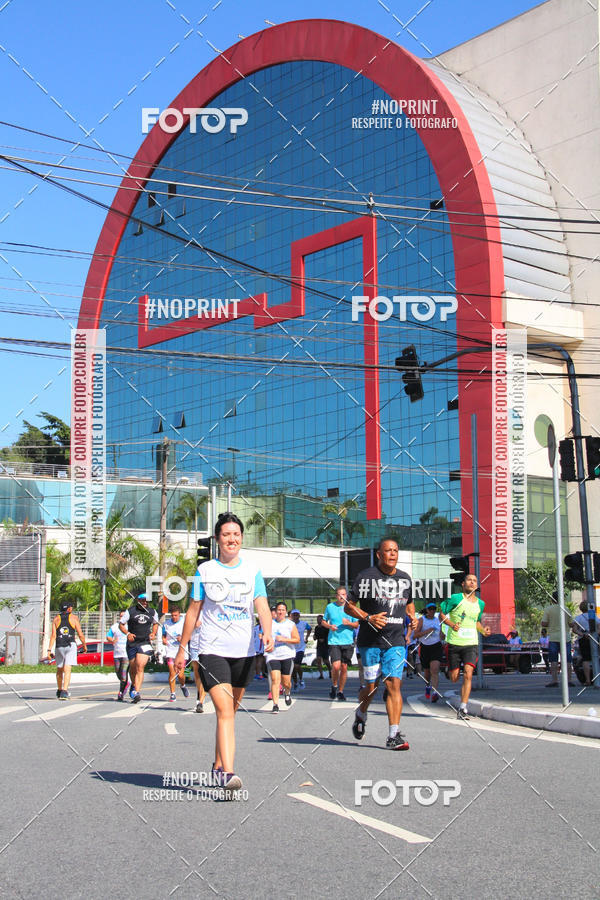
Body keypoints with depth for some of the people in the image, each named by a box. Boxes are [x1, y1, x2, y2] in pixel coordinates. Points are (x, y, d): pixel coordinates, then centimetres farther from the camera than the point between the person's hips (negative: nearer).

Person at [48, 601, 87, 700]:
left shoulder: (56, 619, 7)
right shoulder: (73, 618, 3)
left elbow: (53, 635, -2)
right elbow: (80, 634, 2)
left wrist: (49, 649, -3)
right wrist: (84, 645, 16)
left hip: (59, 646, 2)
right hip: (71, 645, -2)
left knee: (59, 669, 18)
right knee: (67, 670, -7)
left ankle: (59, 691, 33)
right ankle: (64, 692, -20)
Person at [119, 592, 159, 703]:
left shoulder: (152, 612, 5)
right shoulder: (130, 611, -3)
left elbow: (155, 623, 23)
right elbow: (121, 624, 3)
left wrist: (153, 633, 5)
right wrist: (127, 633, -13)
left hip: (145, 643, 0)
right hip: (132, 643, 0)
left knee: (140, 668, -15)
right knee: (132, 667, 13)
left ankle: (136, 692, -20)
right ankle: (133, 685, 42)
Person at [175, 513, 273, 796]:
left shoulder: (252, 571, 6)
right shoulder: (205, 570, 3)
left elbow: (261, 605, -4)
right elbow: (193, 610, 7)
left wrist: (267, 632, -24)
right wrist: (182, 649, 7)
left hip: (244, 651, 3)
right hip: (212, 650, -3)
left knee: (230, 712, 15)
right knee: (224, 711, -17)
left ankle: (218, 766, 32)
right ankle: (228, 775, -24)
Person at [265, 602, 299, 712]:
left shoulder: (290, 624, 5)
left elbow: (297, 640, -1)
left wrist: (284, 639, -12)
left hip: (287, 656, 0)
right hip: (272, 655, 1)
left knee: (286, 682, 4)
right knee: (275, 679, -15)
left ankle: (287, 693, 39)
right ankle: (275, 705, -15)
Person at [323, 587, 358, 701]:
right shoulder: (329, 607, 5)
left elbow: (356, 624, 7)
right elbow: (323, 621, 15)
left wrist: (348, 623, -13)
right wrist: (329, 626, -6)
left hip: (348, 641, 1)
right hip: (333, 641, -1)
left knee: (344, 667, 4)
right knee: (336, 666, -16)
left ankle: (340, 691, 19)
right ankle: (334, 686, 10)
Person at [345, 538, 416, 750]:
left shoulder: (405, 579, 11)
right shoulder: (366, 576, -5)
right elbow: (349, 606, -2)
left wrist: (412, 617, 7)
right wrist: (368, 617, -17)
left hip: (396, 642, 3)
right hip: (370, 641, -3)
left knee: (394, 684, -8)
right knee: (371, 686, 3)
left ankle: (394, 736, -8)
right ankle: (361, 714, 36)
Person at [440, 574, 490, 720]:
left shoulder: (480, 604, 11)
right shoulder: (456, 598, -4)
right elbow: (442, 614, 0)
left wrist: (483, 630, 7)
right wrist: (452, 624, -17)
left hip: (471, 643, 2)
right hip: (454, 642, -2)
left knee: (468, 674, -16)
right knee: (454, 678, 4)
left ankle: (463, 709, -14)